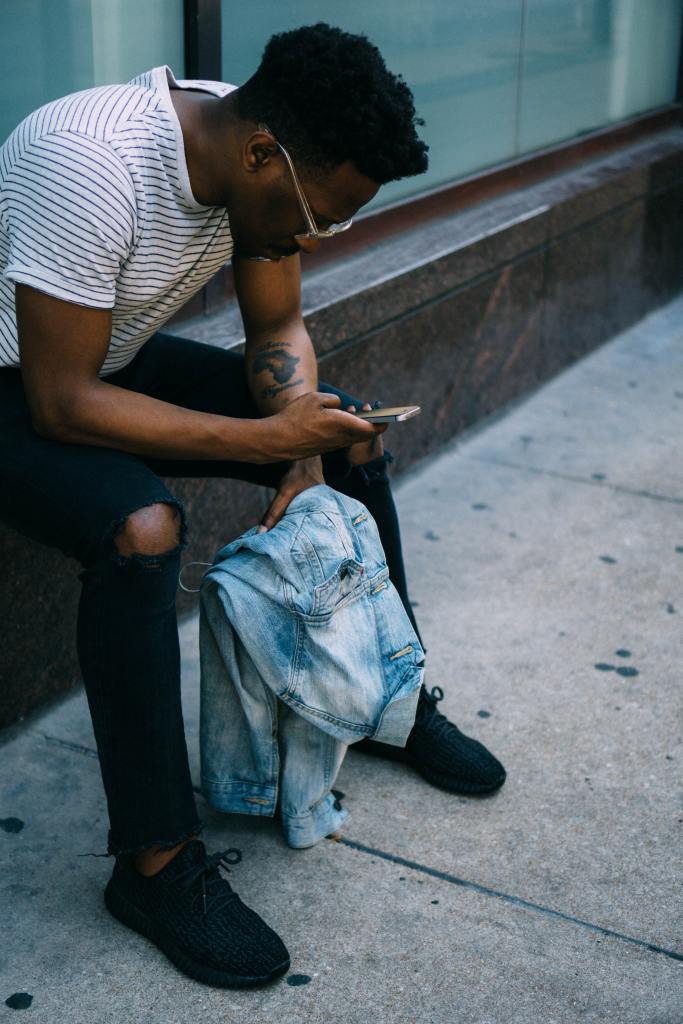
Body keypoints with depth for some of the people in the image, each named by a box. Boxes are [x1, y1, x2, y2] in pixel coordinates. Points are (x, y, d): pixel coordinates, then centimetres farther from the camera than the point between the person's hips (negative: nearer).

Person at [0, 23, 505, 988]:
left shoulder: (268, 160, -11)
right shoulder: (92, 167, -35)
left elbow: (279, 329, 2)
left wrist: (304, 454, -16)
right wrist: (266, 438, -30)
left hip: (115, 358, 8)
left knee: (351, 433, 1)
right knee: (142, 527, -35)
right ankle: (155, 865, -19)